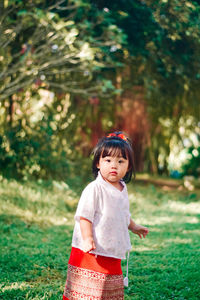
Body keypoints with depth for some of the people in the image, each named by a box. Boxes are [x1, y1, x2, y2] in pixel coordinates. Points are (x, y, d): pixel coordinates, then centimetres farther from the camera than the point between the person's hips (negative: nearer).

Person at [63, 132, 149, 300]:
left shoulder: (122, 189, 9)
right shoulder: (94, 189, -17)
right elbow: (84, 216, -20)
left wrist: (133, 227, 35)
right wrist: (87, 239, -29)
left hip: (113, 254, 8)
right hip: (92, 253, -7)